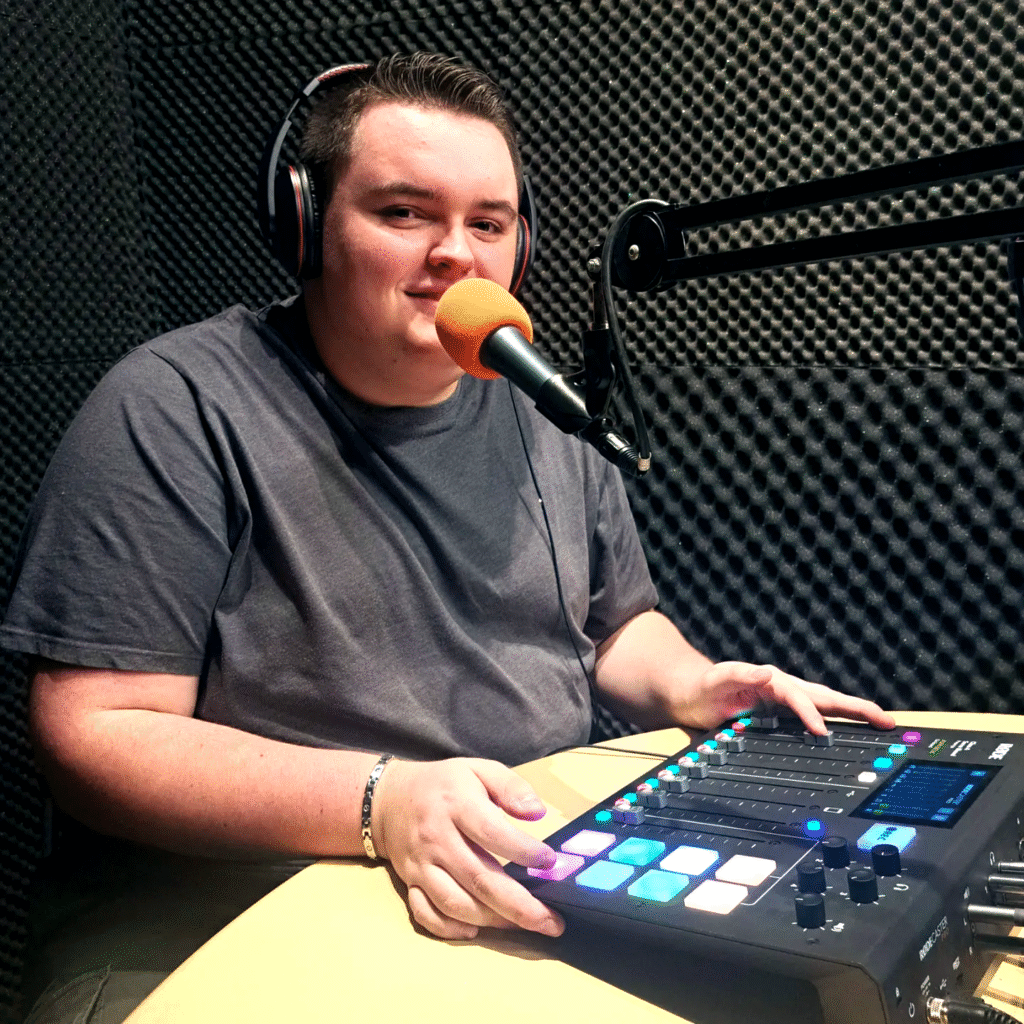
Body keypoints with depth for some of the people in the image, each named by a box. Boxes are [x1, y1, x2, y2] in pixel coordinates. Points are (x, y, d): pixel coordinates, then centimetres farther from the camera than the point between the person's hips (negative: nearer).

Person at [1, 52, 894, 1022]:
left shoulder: (544, 418, 8)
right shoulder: (177, 409, -12)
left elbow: (621, 622, 21)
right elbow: (90, 732, -16)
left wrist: (686, 685, -3)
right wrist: (379, 802, -28)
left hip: (557, 881, 6)